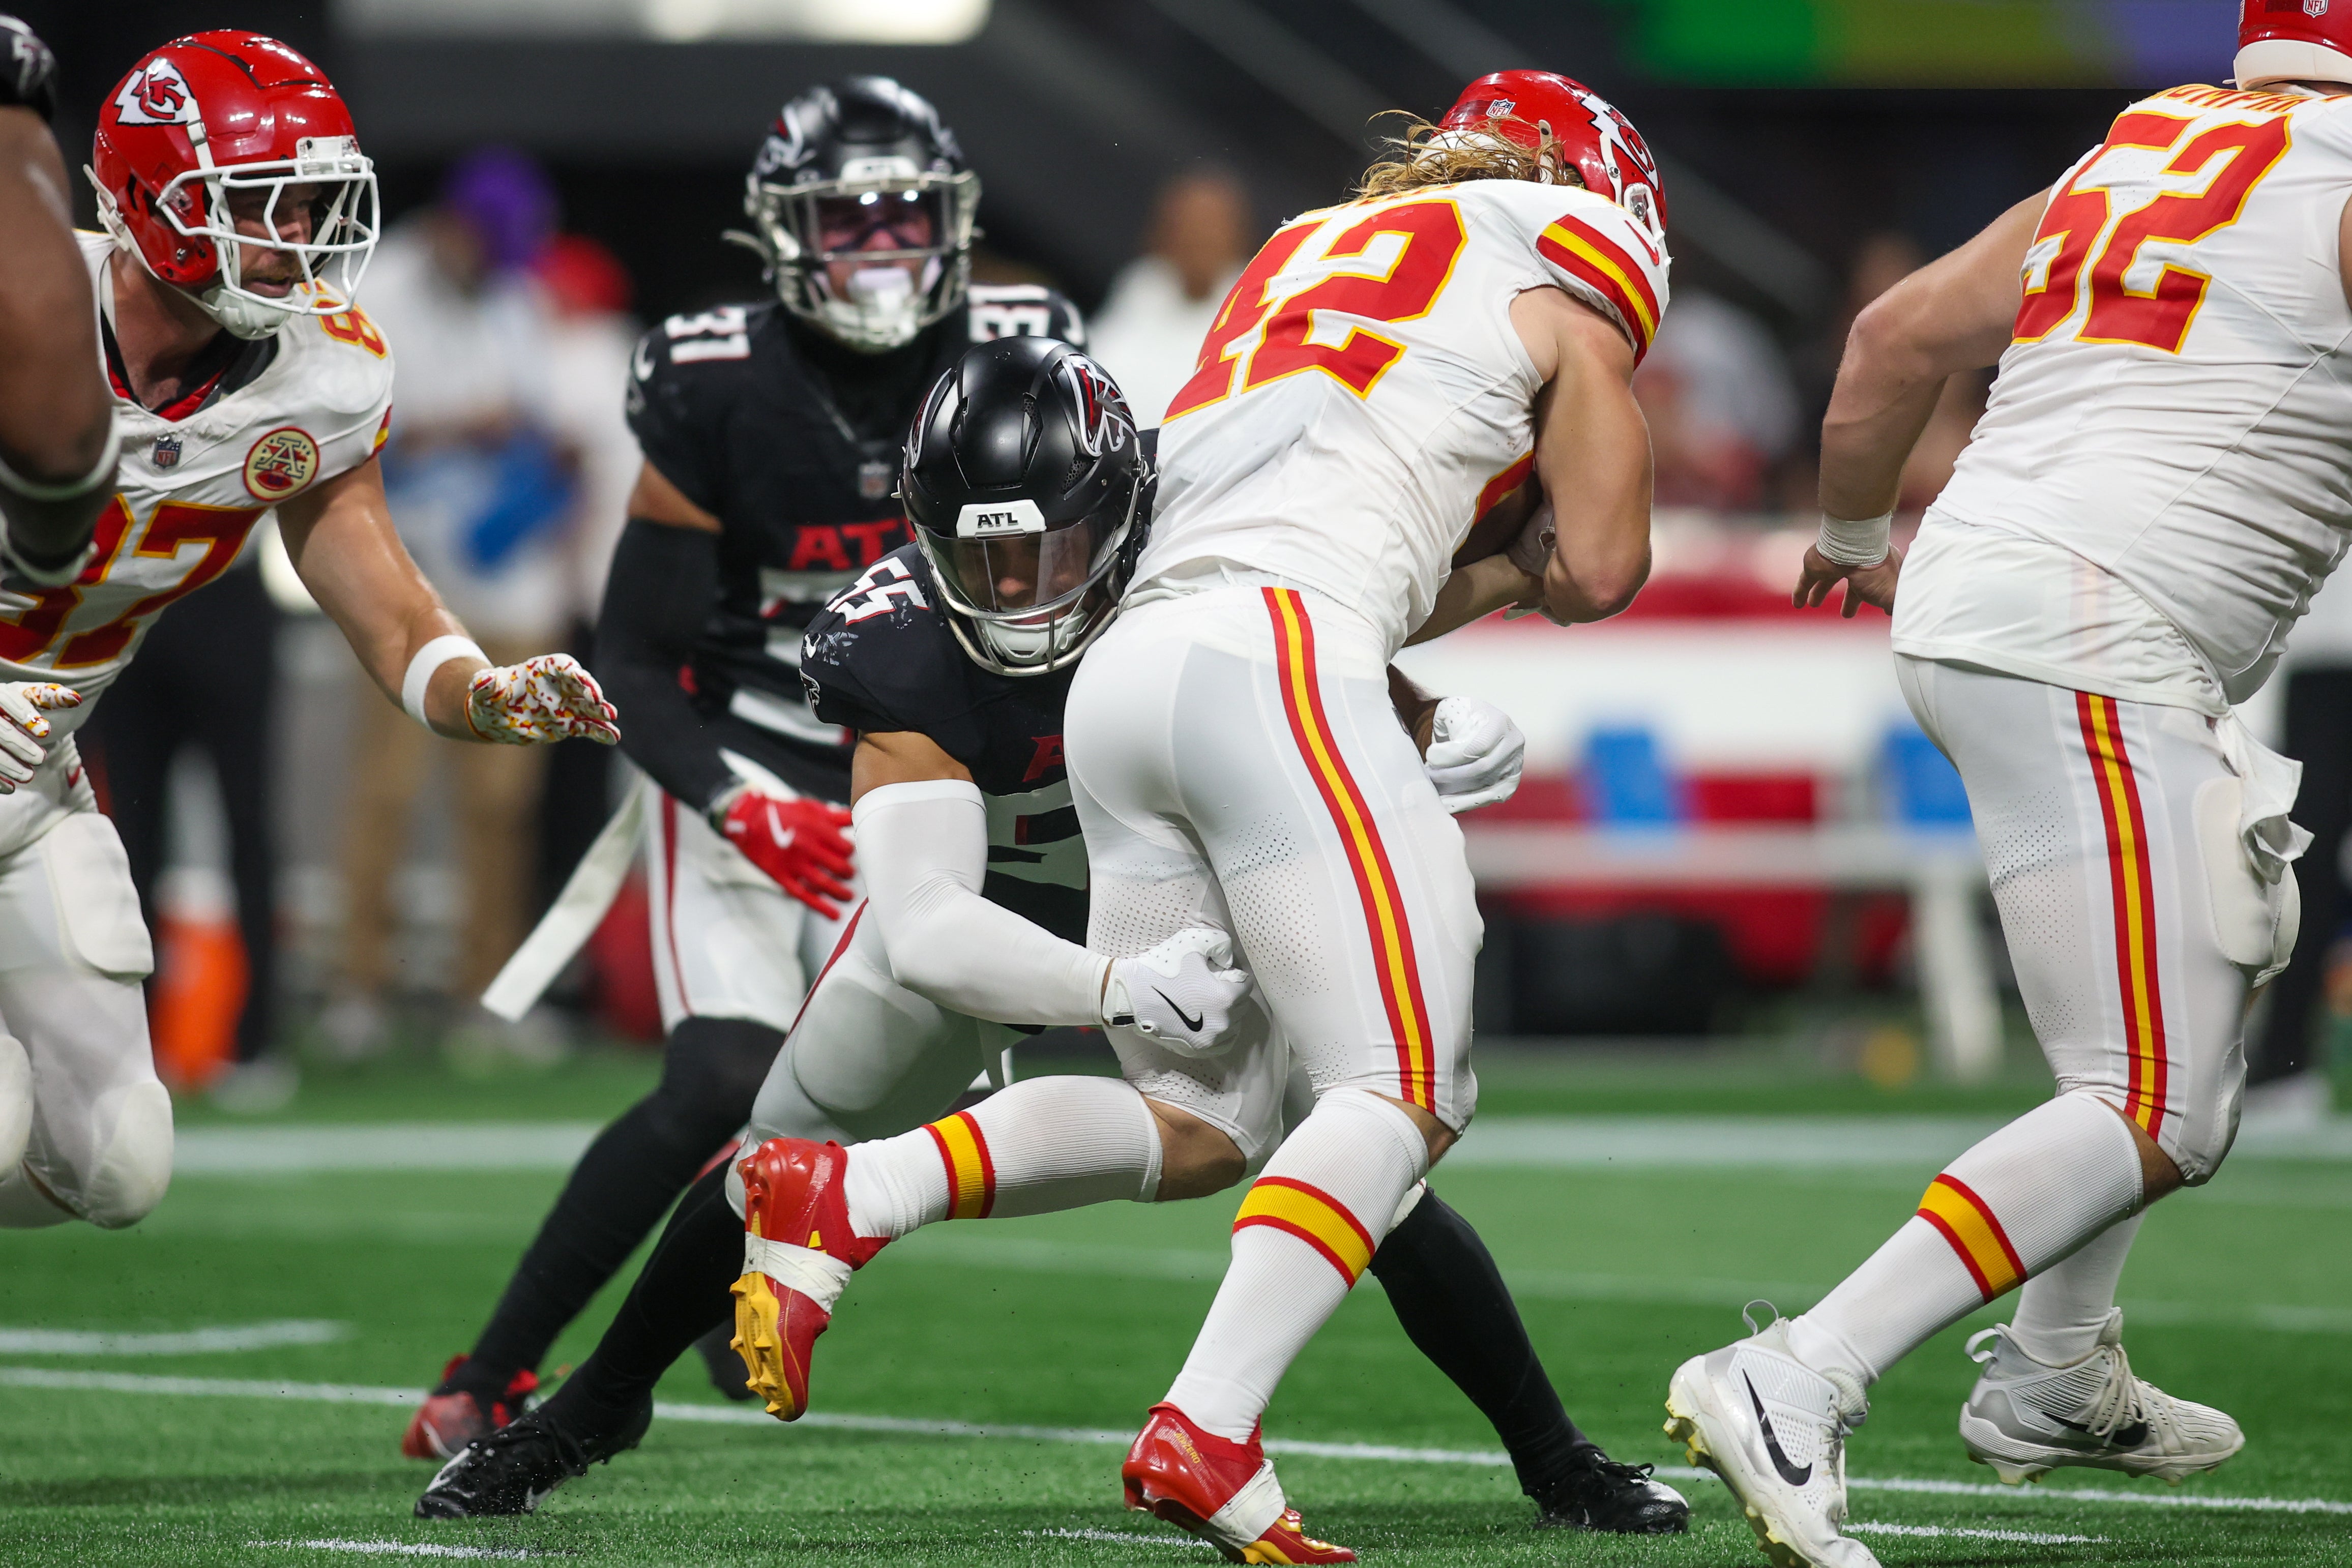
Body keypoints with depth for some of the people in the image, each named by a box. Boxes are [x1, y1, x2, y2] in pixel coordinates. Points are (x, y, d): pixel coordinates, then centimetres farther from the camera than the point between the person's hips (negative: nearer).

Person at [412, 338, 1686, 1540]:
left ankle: (1553, 1457, 7)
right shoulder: (911, 656, -36)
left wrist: (1441, 729, -36)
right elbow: (923, 934, -46)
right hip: (984, 913, 0)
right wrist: (1118, 988, -62)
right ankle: (589, 1413, 26)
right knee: (785, 1155, 0)